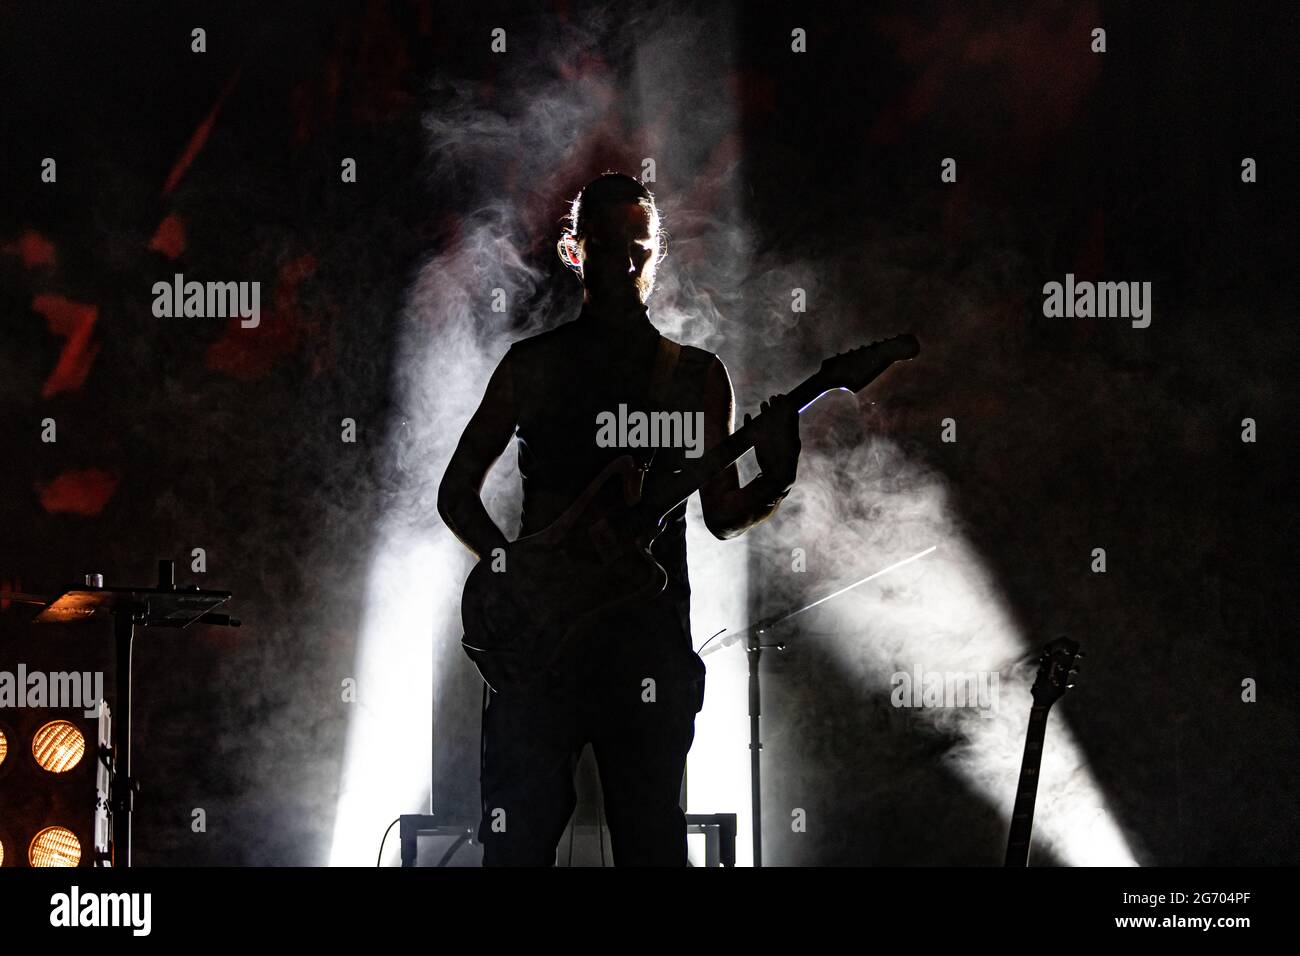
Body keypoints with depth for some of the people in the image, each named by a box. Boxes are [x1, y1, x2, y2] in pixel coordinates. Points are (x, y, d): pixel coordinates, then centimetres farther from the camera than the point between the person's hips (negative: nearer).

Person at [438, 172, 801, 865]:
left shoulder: (697, 376, 13)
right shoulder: (532, 365, 10)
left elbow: (722, 514, 12)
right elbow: (457, 491, 12)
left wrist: (774, 483, -10)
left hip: (651, 633, 1)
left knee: (652, 844, 1)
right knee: (517, 840, -7)